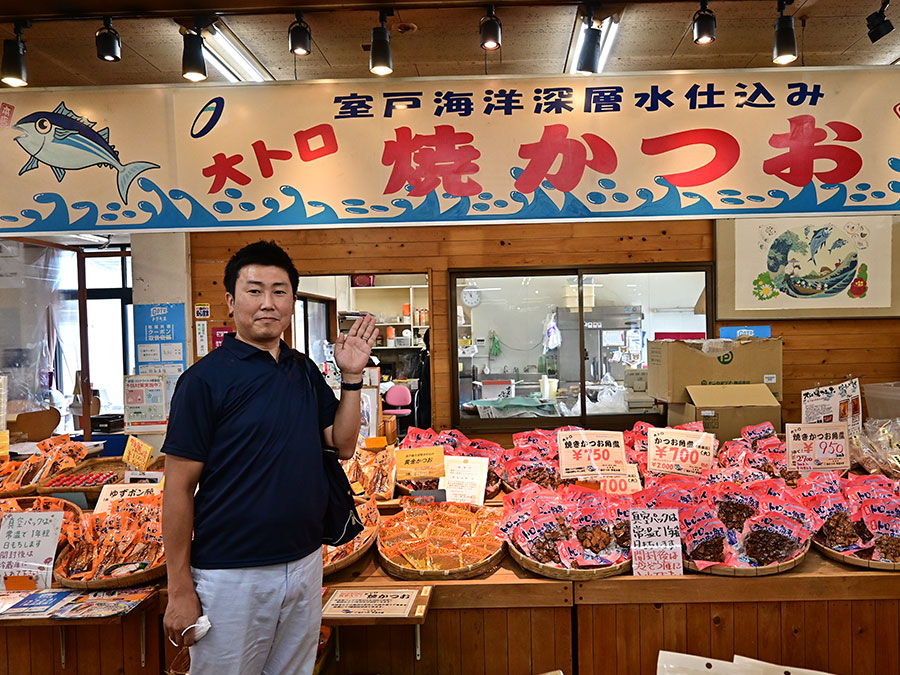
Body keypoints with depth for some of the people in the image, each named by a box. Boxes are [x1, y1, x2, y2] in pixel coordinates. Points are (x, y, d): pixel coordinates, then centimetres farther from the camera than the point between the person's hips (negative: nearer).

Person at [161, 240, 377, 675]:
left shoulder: (305, 371, 5)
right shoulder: (205, 378, -12)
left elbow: (343, 445, 8)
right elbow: (179, 489, -12)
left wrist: (352, 378, -4)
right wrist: (179, 589, -11)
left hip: (304, 564, 6)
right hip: (231, 574, -5)